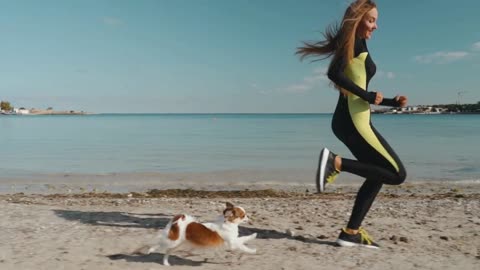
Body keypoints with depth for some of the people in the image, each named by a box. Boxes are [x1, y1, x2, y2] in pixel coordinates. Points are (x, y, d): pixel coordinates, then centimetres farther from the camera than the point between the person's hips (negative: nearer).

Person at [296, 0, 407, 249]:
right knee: (397, 174, -4)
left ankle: (351, 232, 16)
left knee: (378, 175, 16)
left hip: (346, 121, 10)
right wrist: (368, 95, -15)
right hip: (353, 122, -10)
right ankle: (337, 163, -11)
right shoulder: (356, 42, -5)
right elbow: (334, 73, -22)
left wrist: (392, 102, 20)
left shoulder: (356, 47, 24)